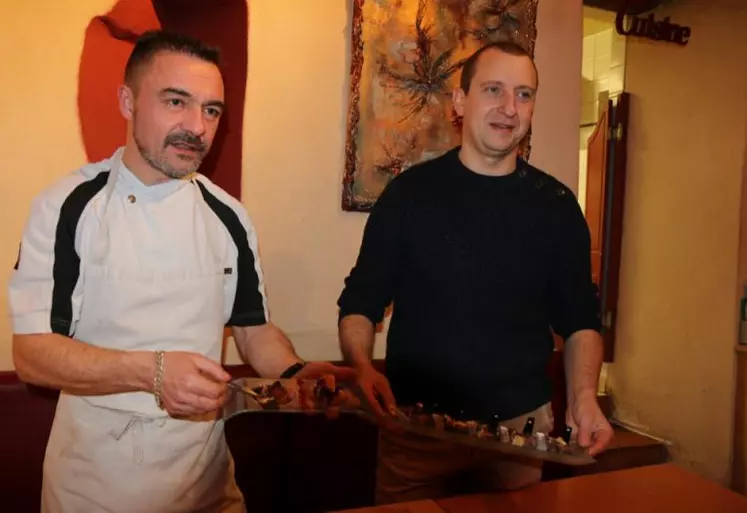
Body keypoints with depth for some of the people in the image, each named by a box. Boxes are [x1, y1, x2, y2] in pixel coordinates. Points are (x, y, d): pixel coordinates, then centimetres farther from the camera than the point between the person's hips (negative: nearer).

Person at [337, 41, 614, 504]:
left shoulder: (556, 205, 0)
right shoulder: (409, 192, -5)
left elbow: (579, 318, 6)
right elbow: (361, 301, -2)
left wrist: (584, 395, -9)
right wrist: (362, 368, -20)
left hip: (519, 427, 2)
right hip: (414, 426, -1)